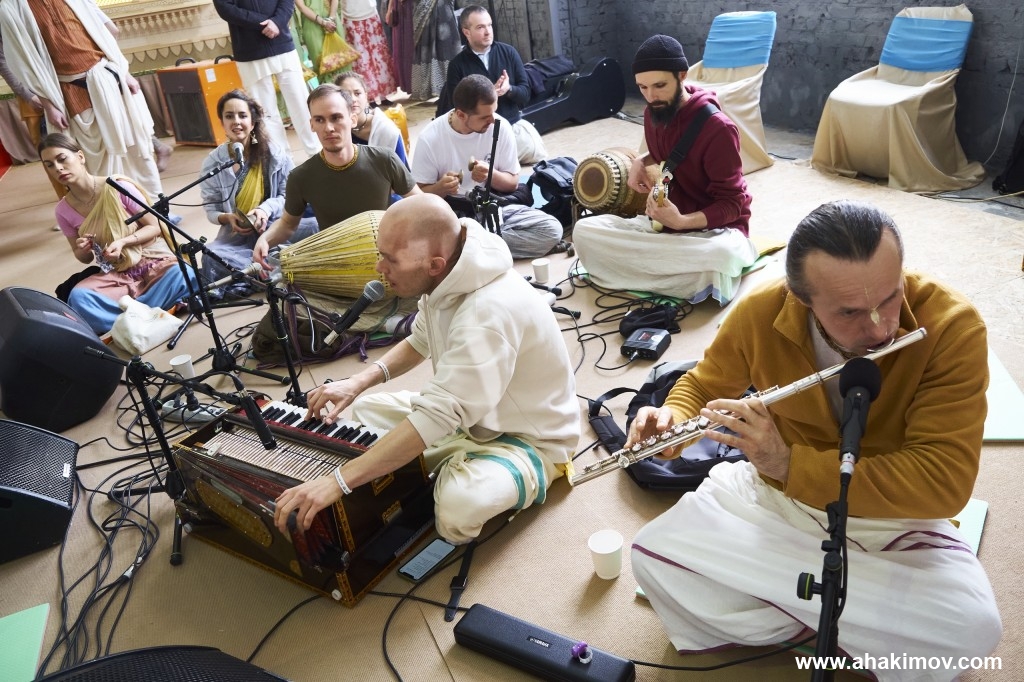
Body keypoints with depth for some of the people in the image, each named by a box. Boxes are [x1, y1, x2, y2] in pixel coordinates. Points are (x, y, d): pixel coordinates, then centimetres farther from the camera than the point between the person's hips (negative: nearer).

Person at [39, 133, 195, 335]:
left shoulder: (119, 188, -12)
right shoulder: (64, 210, 0)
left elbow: (154, 227, -5)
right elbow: (84, 258, 11)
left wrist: (122, 242, -21)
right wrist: (83, 250, -13)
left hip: (152, 260, -2)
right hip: (115, 274, 3)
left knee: (183, 278, -37)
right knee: (78, 298, -29)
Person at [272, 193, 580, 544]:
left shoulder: (490, 312, -37)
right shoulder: (446, 276, -10)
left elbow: (435, 420, -39)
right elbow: (419, 342, 10)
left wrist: (336, 481, -37)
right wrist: (358, 382, -7)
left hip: (529, 437, -8)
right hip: (467, 412, 8)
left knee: (459, 504, -36)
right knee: (360, 411, 5)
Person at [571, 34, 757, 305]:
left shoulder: (717, 128, -19)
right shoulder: (652, 113, 1)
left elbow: (731, 204, -15)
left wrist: (681, 221, -33)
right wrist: (641, 162, 0)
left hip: (715, 228, -6)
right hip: (663, 222, 6)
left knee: (723, 255, -44)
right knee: (584, 231, -17)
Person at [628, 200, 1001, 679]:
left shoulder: (953, 328, -24)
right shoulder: (760, 314, -17)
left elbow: (944, 482, -28)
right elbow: (704, 385, 2)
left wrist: (790, 463, -36)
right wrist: (672, 422, -21)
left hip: (894, 518, -2)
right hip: (771, 495, 2)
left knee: (972, 627, -29)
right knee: (652, 556, -17)